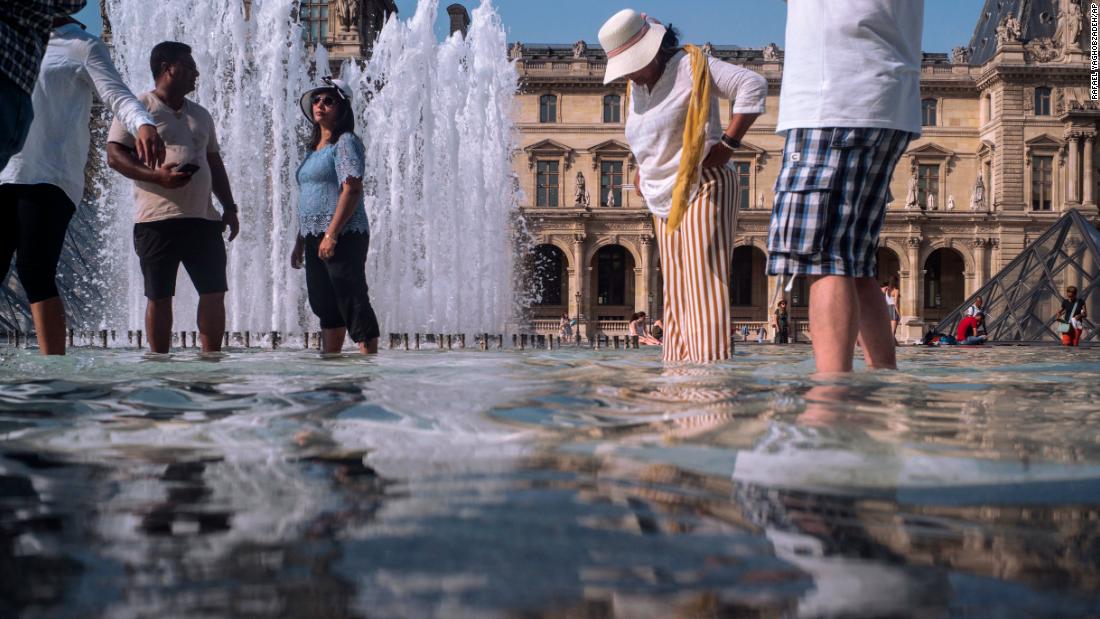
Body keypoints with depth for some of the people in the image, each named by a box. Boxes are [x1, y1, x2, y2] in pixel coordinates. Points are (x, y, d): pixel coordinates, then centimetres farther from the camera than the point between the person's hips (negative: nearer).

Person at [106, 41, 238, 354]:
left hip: (204, 218, 6)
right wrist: (156, 175, -22)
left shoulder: (200, 114, 20)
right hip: (158, 219, -5)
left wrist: (229, 207, 14)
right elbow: (114, 155, -8)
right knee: (159, 296, 1)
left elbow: (214, 163, 24)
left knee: (214, 292, 2)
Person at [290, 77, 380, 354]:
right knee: (324, 305, 13)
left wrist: (332, 233, -24)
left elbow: (352, 189, -18)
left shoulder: (346, 142, -8)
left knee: (353, 303, -10)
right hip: (314, 238, 9)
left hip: (343, 237, -9)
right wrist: (300, 241, 21)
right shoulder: (315, 148, 19)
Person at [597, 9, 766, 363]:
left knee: (703, 279, -15)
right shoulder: (636, 88, 16)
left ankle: (710, 360, -19)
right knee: (675, 291, 6)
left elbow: (753, 85, -14)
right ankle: (679, 363, 7)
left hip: (701, 190, -8)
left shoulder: (690, 66, -8)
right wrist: (642, 172, 17)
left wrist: (729, 142, -17)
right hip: (664, 201, 8)